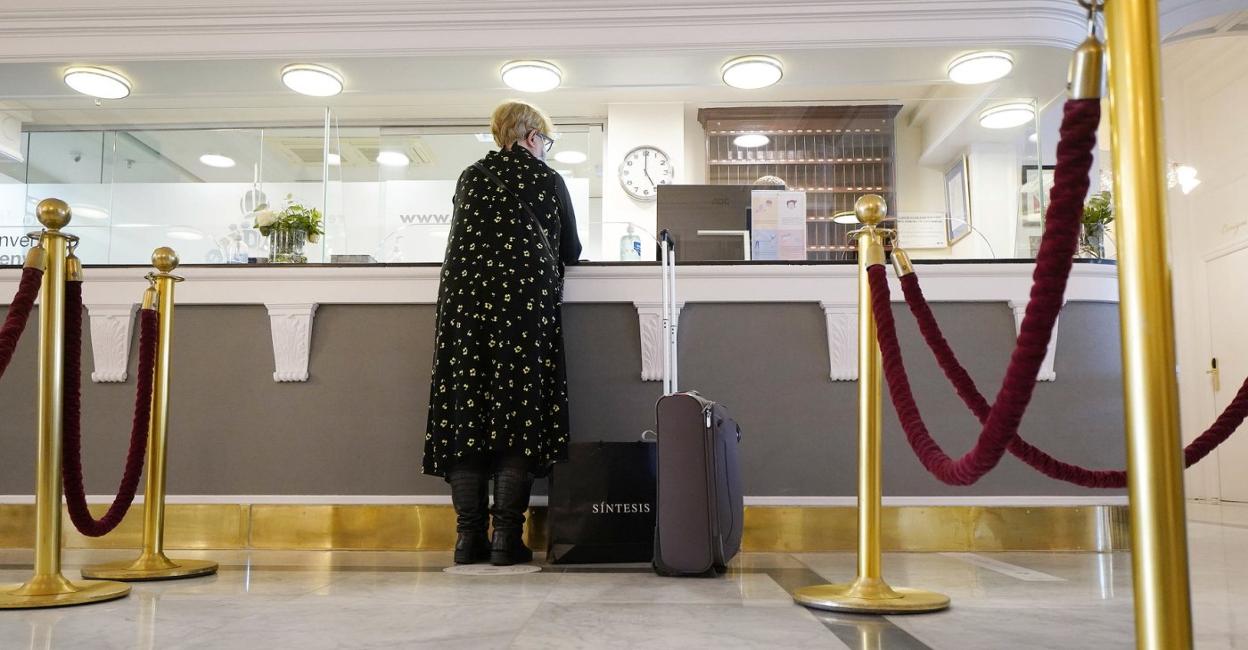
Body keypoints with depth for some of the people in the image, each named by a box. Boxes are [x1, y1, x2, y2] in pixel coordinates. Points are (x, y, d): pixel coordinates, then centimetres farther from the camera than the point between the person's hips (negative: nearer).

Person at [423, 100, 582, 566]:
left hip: (465, 297, 3)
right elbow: (570, 250, 14)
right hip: (526, 300, -3)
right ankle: (506, 537, -2)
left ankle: (468, 537, 5)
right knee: (519, 409, 0)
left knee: (465, 406, 4)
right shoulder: (547, 179, 6)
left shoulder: (469, 178, 15)